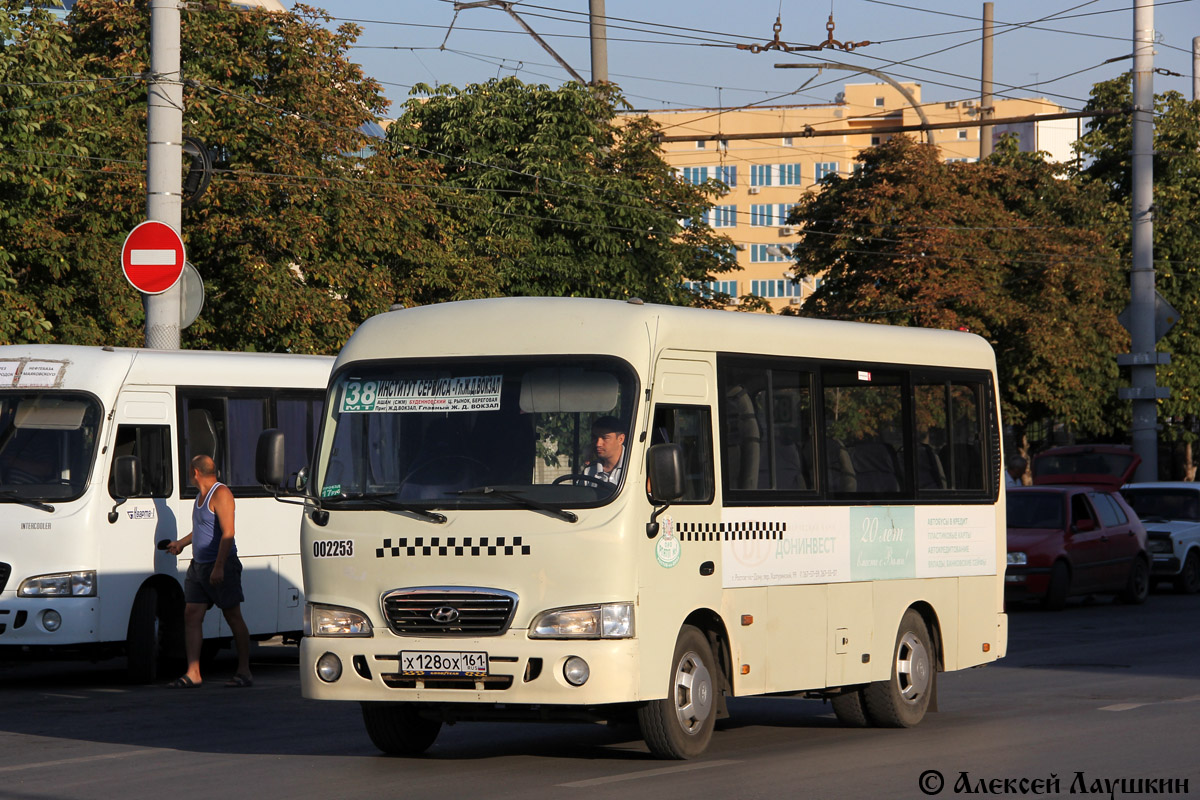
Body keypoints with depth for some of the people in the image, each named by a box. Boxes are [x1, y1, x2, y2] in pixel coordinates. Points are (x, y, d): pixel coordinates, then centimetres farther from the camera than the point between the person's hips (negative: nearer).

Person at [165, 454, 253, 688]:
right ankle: (193, 673, -1)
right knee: (192, 615, 0)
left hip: (222, 566, -9)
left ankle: (244, 672, 4)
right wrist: (181, 543, 47)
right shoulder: (201, 496, 17)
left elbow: (227, 533, -20)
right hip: (198, 564, 9)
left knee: (233, 617, -2)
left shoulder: (221, 494, -12)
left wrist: (219, 567, -26)